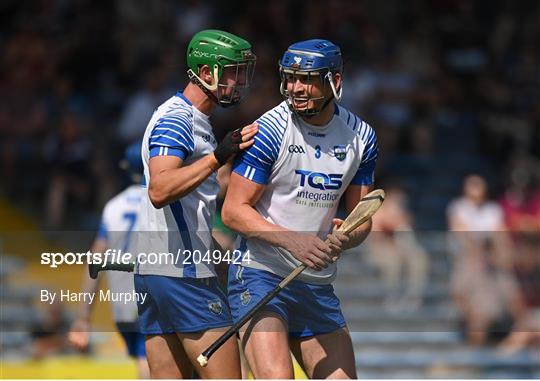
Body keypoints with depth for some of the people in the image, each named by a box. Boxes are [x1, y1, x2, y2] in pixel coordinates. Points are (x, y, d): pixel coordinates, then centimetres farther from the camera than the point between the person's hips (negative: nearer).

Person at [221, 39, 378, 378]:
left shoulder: (361, 136, 5)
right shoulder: (270, 130, -11)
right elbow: (233, 210, -11)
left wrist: (346, 238, -12)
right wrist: (292, 240, -24)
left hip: (319, 284, 6)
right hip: (260, 275, -6)